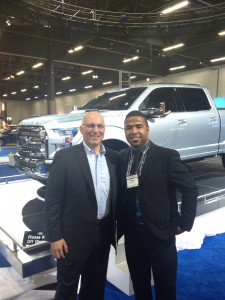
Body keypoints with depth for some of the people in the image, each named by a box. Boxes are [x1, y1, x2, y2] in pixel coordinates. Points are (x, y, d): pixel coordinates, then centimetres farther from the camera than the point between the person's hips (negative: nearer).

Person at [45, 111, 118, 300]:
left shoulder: (113, 157, 2)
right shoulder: (65, 157, -11)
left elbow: (116, 195, 8)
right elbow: (52, 200, -11)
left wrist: (117, 228, 8)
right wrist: (55, 237, -13)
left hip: (104, 233, 4)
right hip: (74, 234, -4)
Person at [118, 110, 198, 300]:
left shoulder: (167, 156, -12)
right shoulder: (121, 158, 1)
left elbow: (190, 189, -9)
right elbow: (119, 193, 8)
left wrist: (184, 223, -9)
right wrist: (120, 224, 3)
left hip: (160, 232, -3)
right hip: (131, 233, 4)